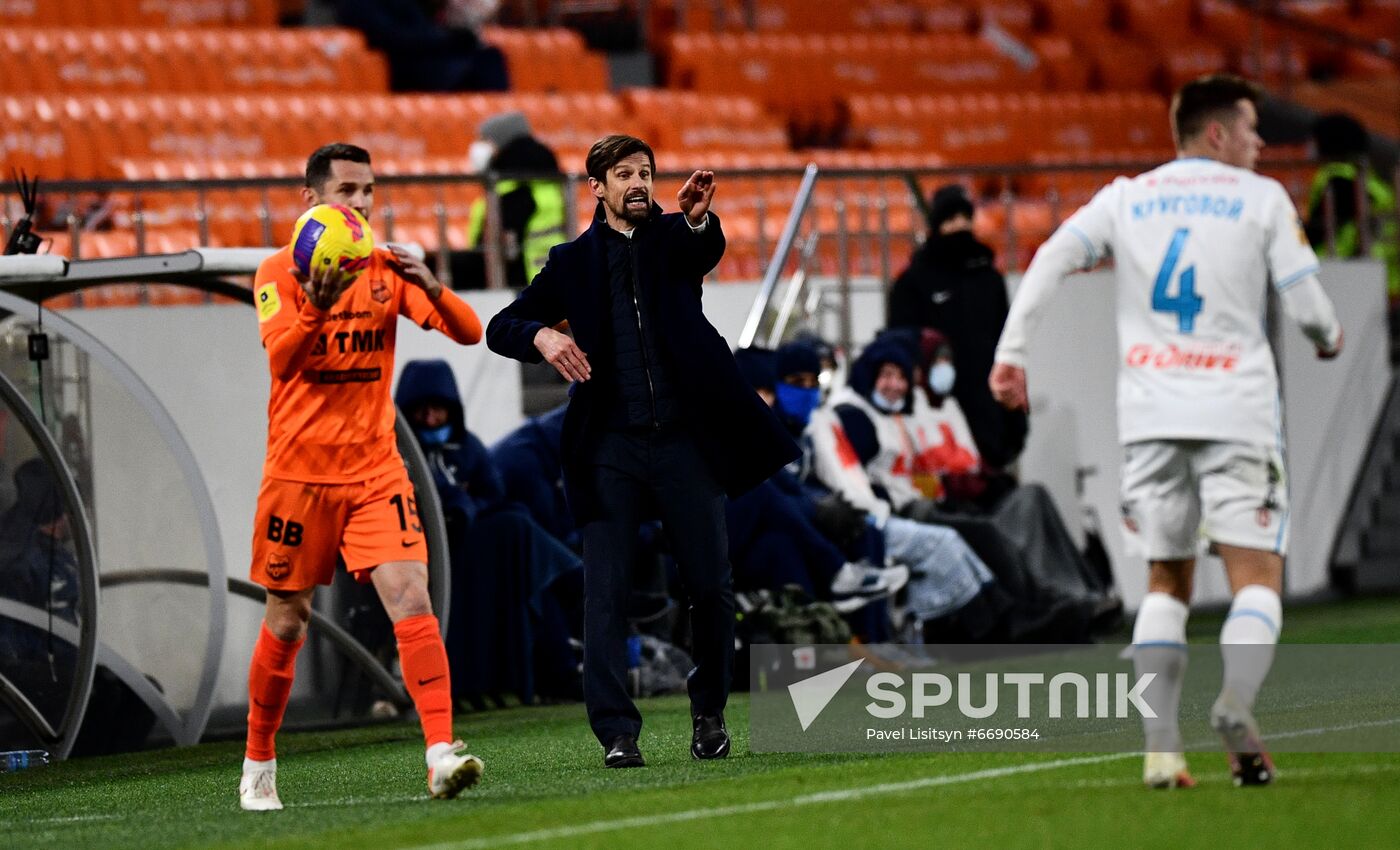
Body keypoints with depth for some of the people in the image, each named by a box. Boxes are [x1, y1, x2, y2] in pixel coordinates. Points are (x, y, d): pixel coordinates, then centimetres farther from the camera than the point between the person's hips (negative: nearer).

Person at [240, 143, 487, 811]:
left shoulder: (387, 270, 4)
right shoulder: (279, 273, -5)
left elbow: (469, 333, -5)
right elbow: (280, 359, -21)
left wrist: (431, 288, -25)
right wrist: (317, 307, -40)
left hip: (375, 468, 2)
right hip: (299, 472, -2)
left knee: (411, 599, -16)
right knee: (287, 621, 7)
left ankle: (441, 755, -23)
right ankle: (258, 767, 25)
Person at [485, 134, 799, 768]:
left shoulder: (673, 238, 9)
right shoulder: (573, 262, 10)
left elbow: (708, 251, -15)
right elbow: (501, 327, 9)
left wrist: (697, 218, -38)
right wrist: (540, 336, -14)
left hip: (686, 441, 0)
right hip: (611, 448, 0)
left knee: (711, 587, 4)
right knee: (605, 593, -7)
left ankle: (709, 714, 23)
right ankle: (616, 733, -7)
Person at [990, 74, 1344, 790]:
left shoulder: (1126, 197, 11)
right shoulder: (1262, 199, 2)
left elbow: (1053, 257, -1)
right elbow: (1305, 302, 0)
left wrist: (1010, 351, -3)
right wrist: (1329, 338, 22)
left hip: (1149, 410, 4)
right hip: (1234, 406, -4)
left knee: (1166, 582, 11)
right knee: (1256, 575, -3)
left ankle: (1161, 748, -1)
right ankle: (1236, 702, -31)